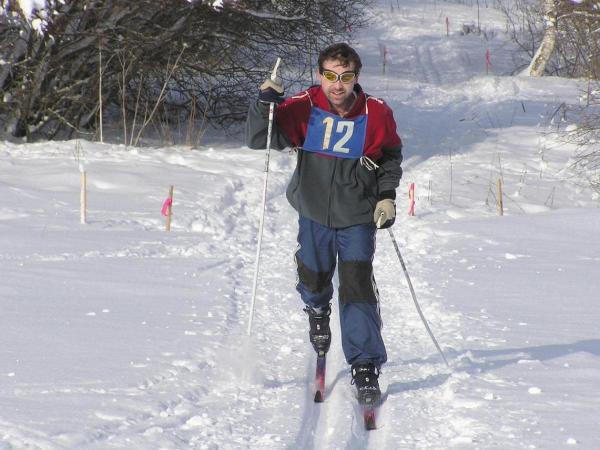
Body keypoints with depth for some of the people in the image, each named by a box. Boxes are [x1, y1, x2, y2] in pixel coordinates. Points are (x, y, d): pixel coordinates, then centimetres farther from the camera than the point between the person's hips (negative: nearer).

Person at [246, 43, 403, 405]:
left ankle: (366, 367, -8)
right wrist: (265, 104, -32)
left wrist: (387, 195, -4)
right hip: (314, 215, 2)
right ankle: (318, 311, 56)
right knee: (313, 279, 19)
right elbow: (259, 141, -16)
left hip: (358, 219, -2)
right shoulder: (303, 109, -15)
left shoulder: (376, 114, -13)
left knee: (358, 287, -13)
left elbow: (392, 155, 6)